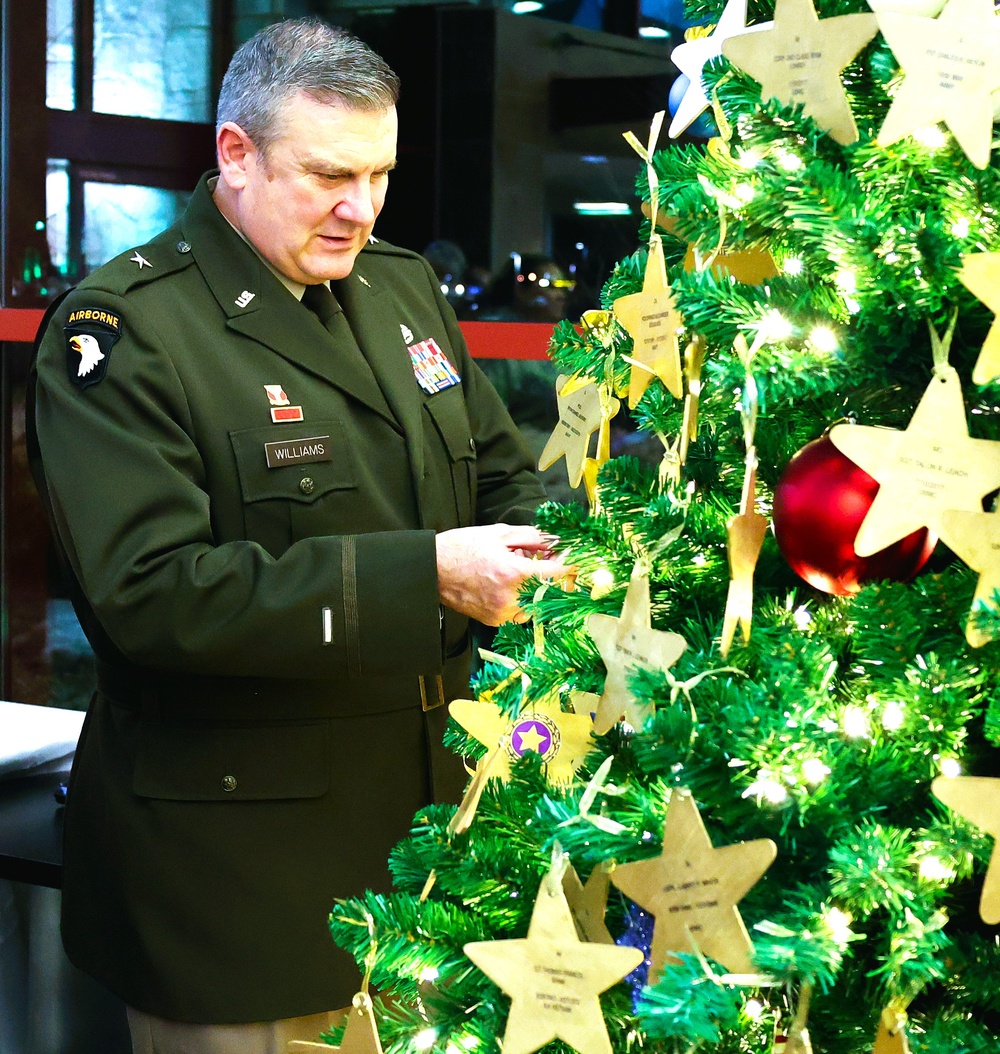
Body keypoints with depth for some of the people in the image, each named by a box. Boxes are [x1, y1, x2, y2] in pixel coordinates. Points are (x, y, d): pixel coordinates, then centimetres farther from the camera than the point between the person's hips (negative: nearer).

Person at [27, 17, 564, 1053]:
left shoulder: (404, 287, 10)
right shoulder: (124, 332, -13)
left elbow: (502, 472, 18)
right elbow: (151, 591, -24)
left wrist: (546, 545, -6)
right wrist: (423, 575, -26)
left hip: (431, 803, 7)